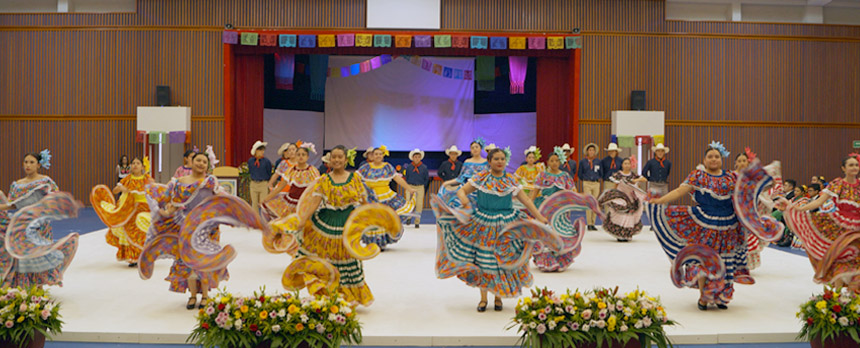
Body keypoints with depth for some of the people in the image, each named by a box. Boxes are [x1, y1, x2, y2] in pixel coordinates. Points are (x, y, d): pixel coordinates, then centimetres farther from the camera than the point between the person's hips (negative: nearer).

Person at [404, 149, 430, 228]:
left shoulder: (424, 167, -1)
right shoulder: (409, 167, 1)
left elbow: (427, 179, 10)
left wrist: (423, 187, 6)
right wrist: (408, 186, 8)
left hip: (420, 188, 0)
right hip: (410, 187, 0)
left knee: (419, 205, -2)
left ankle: (417, 222, 9)